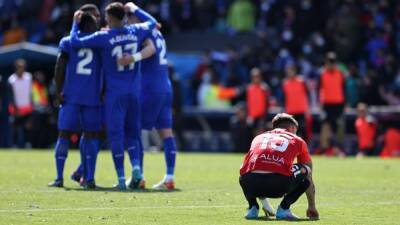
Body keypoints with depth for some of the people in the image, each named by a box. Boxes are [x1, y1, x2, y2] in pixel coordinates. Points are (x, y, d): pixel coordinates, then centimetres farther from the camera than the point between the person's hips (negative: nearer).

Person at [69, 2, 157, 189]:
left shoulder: (103, 37, -11)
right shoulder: (136, 32, 0)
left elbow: (75, 42, -5)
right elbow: (152, 22, 22)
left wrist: (75, 23, 10)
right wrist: (135, 9, 32)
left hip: (115, 93, -4)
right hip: (134, 91, 4)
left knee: (116, 134, 1)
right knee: (132, 132, 15)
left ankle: (121, 179, -2)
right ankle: (136, 165, -10)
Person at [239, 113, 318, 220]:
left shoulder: (258, 138, 35)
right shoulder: (297, 140, 29)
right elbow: (309, 178, 39)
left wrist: (264, 202, 63)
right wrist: (312, 207, 52)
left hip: (251, 185, 3)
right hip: (279, 186, -3)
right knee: (305, 171, 25)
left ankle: (253, 207, 18)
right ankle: (283, 208, 13)